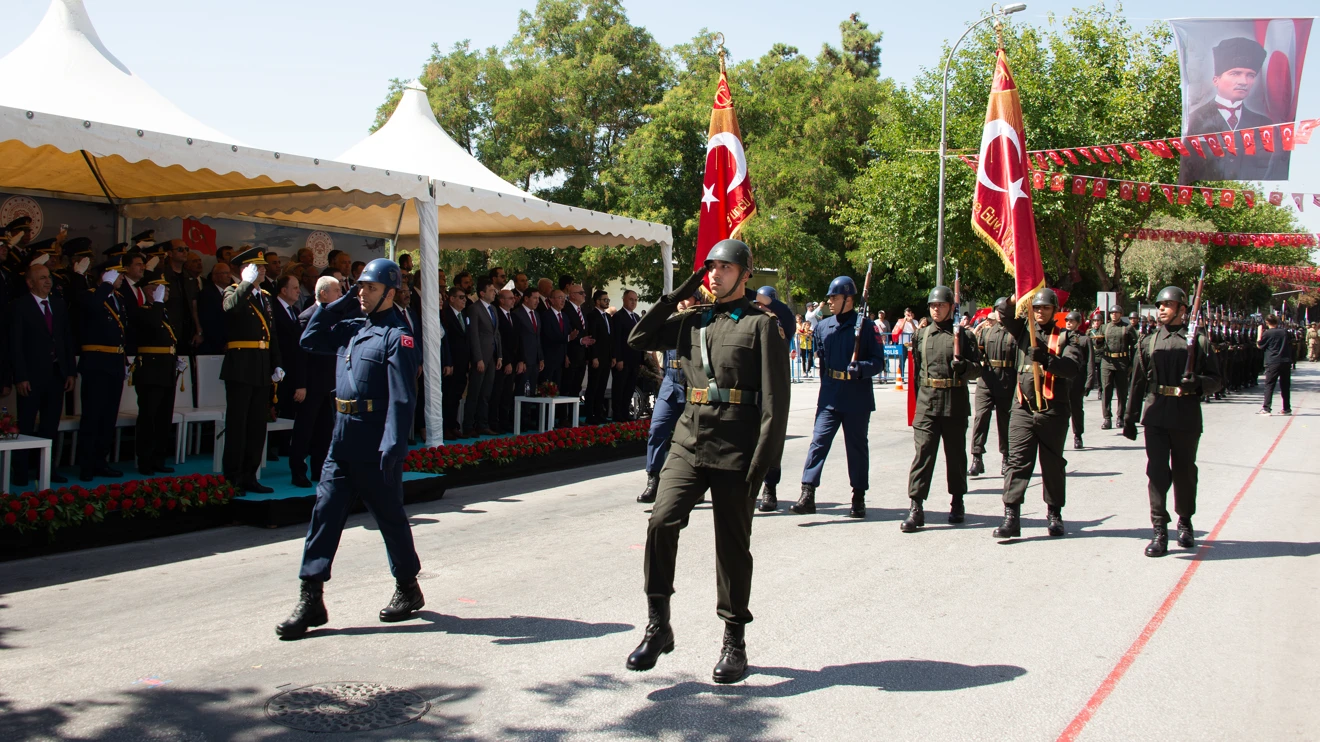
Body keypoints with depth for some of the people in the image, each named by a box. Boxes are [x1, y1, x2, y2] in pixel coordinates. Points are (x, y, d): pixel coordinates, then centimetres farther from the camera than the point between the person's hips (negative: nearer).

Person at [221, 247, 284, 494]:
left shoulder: (265, 297, 17)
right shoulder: (234, 291, -1)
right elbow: (230, 305, -27)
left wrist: (277, 364, 9)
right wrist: (249, 282, -20)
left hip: (263, 369, 6)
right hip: (240, 367, -6)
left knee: (258, 425, 9)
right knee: (237, 424, -3)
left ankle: (249, 477, 16)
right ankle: (232, 479, 3)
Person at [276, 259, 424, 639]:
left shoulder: (396, 336, -11)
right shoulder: (352, 328, 13)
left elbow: (402, 398, -18)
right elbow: (310, 340, 19)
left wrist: (393, 447, -26)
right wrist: (338, 305, 10)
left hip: (375, 450, -7)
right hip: (342, 445, 7)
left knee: (390, 518, 7)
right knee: (324, 513, 1)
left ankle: (408, 589, 24)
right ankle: (310, 600, 3)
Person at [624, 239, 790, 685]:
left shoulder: (761, 325, -1)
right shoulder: (692, 322, 15)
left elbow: (775, 400, -6)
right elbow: (639, 339, 13)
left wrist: (764, 460, -14)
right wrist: (679, 294, 9)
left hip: (736, 447, -4)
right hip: (690, 441, 4)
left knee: (732, 543, 4)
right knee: (661, 522, -13)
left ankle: (734, 640, 17)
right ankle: (658, 626, 0)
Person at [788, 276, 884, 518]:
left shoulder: (866, 326, -6)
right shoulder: (823, 326, 7)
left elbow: (878, 360, -7)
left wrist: (860, 368, -25)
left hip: (857, 398, -3)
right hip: (829, 397, 3)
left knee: (857, 447, 8)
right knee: (818, 442, -7)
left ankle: (859, 498, 18)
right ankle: (808, 494, -10)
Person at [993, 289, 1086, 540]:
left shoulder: (1065, 337, 3)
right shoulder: (1024, 331, 12)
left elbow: (1073, 367, -13)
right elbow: (1006, 316, -1)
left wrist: (1046, 359, -28)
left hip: (1054, 409, -1)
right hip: (1024, 408, 1)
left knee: (1053, 463, 9)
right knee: (1018, 462, -5)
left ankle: (1054, 514, 22)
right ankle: (1011, 517, -7)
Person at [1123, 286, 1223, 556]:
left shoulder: (1199, 341, 4)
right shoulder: (1149, 343, 10)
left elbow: (1217, 379, 4)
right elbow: (1138, 383, 13)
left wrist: (1198, 382, -17)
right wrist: (1129, 418, 13)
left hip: (1187, 418, -1)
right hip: (1156, 417, 1)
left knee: (1184, 472, 11)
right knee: (1157, 471, -6)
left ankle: (1185, 522, 32)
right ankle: (1159, 531, -4)